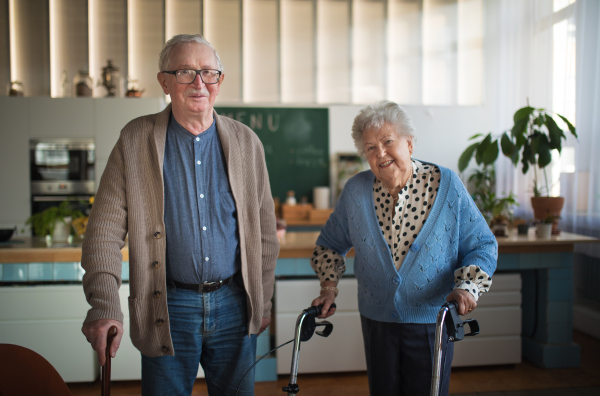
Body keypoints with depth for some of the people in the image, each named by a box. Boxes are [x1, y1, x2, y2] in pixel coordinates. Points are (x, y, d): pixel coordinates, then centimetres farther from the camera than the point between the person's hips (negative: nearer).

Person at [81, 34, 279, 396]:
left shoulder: (246, 142, 3)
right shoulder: (136, 139, -3)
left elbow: (264, 229, 8)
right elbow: (105, 229, -6)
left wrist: (263, 302, 8)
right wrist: (104, 306, -17)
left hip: (234, 306, 2)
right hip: (168, 310, -2)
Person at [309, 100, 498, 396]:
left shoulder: (446, 185, -9)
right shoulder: (355, 191, -3)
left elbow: (482, 246, -3)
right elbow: (330, 243, 13)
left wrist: (467, 287, -19)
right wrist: (329, 286, -1)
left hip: (432, 321, -2)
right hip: (377, 319, 2)